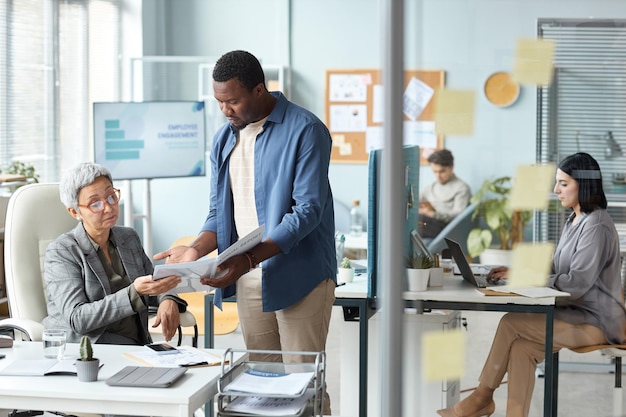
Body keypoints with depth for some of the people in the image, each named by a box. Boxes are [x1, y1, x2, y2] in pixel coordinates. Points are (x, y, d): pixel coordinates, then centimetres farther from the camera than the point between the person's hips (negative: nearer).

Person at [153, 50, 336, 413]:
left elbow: (308, 211, -17)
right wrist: (196, 251, -6)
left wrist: (249, 259, -25)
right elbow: (220, 214, 15)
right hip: (248, 280, 6)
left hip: (299, 277, -6)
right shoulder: (225, 139, 11)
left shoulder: (304, 130, -10)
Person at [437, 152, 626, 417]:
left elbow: (577, 283, -21)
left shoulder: (596, 227, -16)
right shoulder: (573, 222, 14)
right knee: (522, 348, -18)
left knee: (511, 323, -18)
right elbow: (555, 271, 17)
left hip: (597, 321, -8)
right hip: (575, 313, 8)